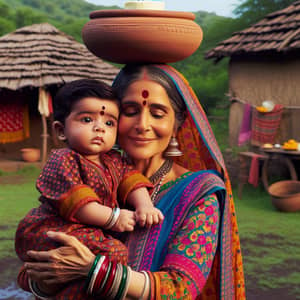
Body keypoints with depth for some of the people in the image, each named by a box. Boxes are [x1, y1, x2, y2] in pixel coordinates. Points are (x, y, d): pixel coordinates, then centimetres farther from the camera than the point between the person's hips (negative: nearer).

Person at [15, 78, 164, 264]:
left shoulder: (113, 160, 10)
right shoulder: (63, 161, -14)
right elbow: (73, 200, -22)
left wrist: (144, 205, -13)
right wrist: (112, 218, -21)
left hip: (93, 231, 11)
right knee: (114, 251, -28)